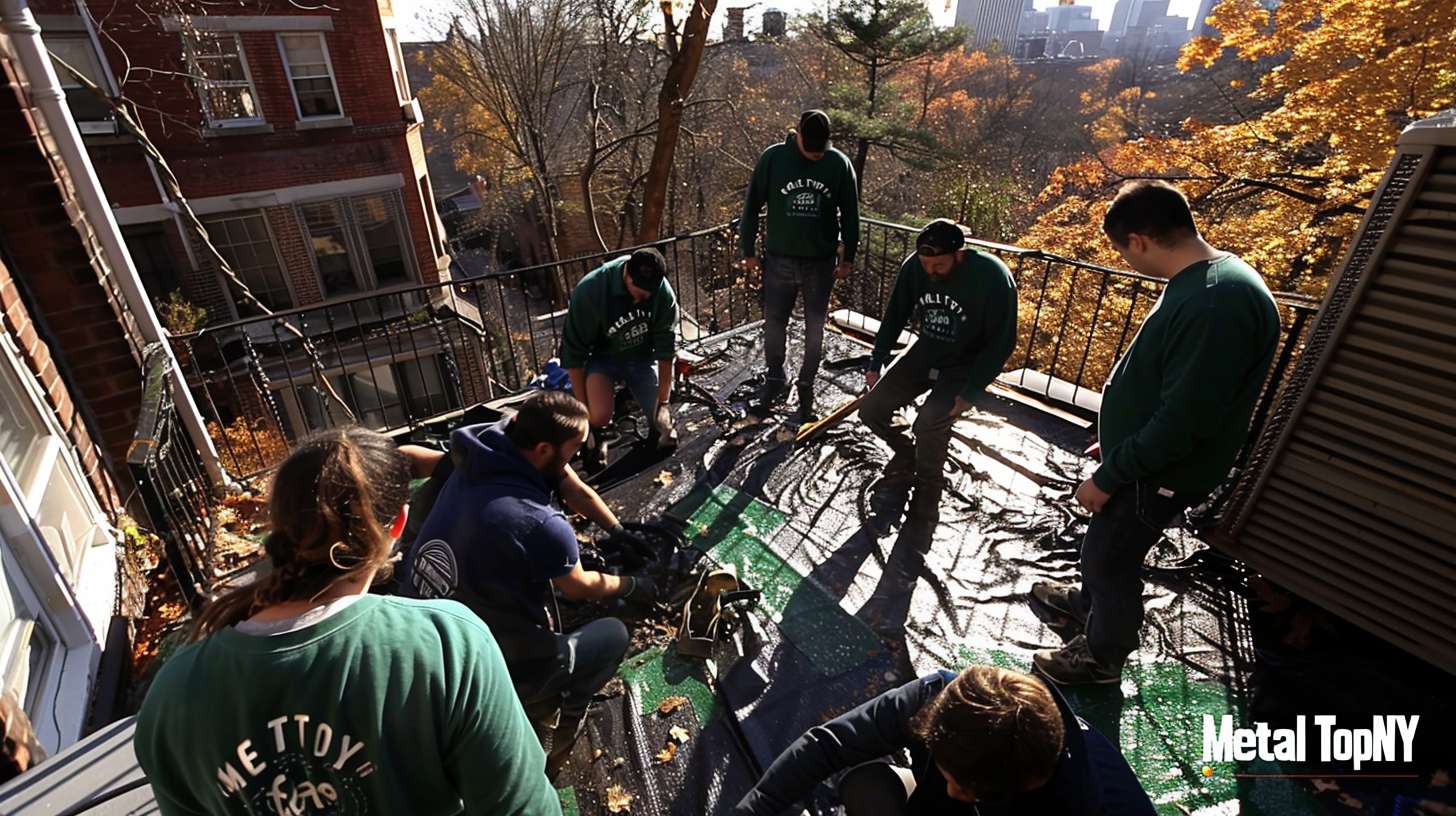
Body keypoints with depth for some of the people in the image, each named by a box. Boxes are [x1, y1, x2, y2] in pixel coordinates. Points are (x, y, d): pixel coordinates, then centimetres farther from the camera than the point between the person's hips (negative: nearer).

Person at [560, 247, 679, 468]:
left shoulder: (664, 293, -21)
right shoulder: (589, 290, -28)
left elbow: (666, 350, -12)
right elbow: (573, 354, -20)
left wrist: (664, 403, -12)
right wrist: (583, 409, -19)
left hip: (643, 357, 3)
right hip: (602, 357, -3)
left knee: (663, 427, -3)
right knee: (599, 416, -30)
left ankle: (629, 392, 26)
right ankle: (597, 434, 8)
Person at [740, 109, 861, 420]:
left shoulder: (839, 163, -2)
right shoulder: (773, 158, -6)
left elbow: (850, 214, 5)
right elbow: (752, 206, 0)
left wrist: (848, 256, 6)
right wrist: (749, 250, 0)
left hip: (822, 262, 1)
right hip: (779, 260, 0)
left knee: (815, 327, 7)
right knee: (773, 323, 5)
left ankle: (806, 385, 25)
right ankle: (775, 376, 28)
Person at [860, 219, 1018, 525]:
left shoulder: (992, 277, -26)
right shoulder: (913, 267, -15)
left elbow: (1002, 342, -19)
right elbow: (895, 317, 0)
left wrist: (970, 392, -22)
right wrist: (876, 363, -1)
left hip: (966, 365, -5)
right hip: (924, 354, 5)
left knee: (930, 422, -28)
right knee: (871, 409, -4)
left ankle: (928, 489, 1)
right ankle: (907, 453, 26)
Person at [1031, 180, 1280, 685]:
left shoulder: (1216, 304, -31)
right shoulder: (1205, 280, 3)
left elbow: (1182, 420, -30)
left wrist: (1109, 476, -20)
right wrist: (1118, 444, 19)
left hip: (1160, 472, -9)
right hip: (1143, 453, 9)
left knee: (1110, 558, 10)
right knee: (1103, 545, 27)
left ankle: (1101, 657, 34)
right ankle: (1087, 604, 52)